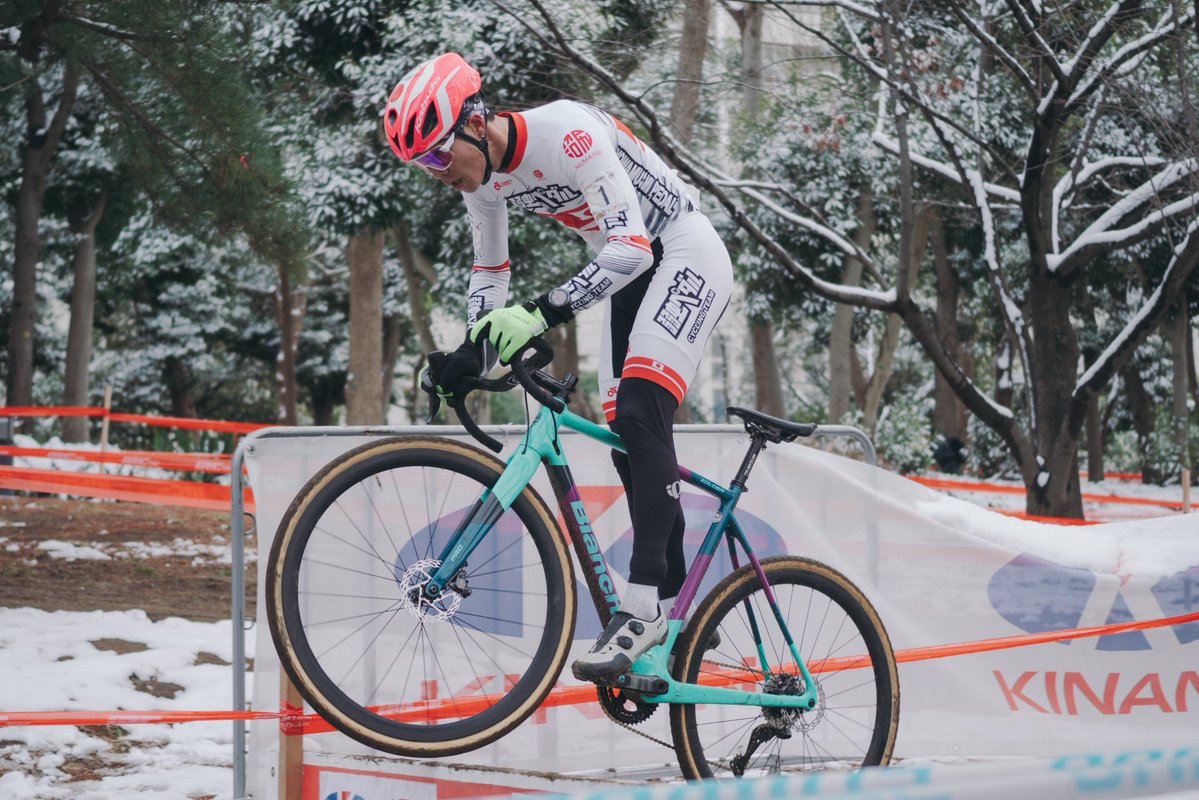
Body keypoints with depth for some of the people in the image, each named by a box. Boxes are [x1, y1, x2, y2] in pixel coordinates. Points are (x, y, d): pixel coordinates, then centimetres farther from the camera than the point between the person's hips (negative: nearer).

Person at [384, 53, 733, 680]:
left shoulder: (566, 133, -30)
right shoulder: (480, 176, -5)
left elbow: (632, 247, -35)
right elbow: (489, 271, 11)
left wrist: (541, 314, -43)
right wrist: (470, 351, -3)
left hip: (685, 255, -9)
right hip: (627, 275, 9)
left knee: (640, 414, -25)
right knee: (629, 439, 4)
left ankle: (643, 603, -30)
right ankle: (680, 612, 12)